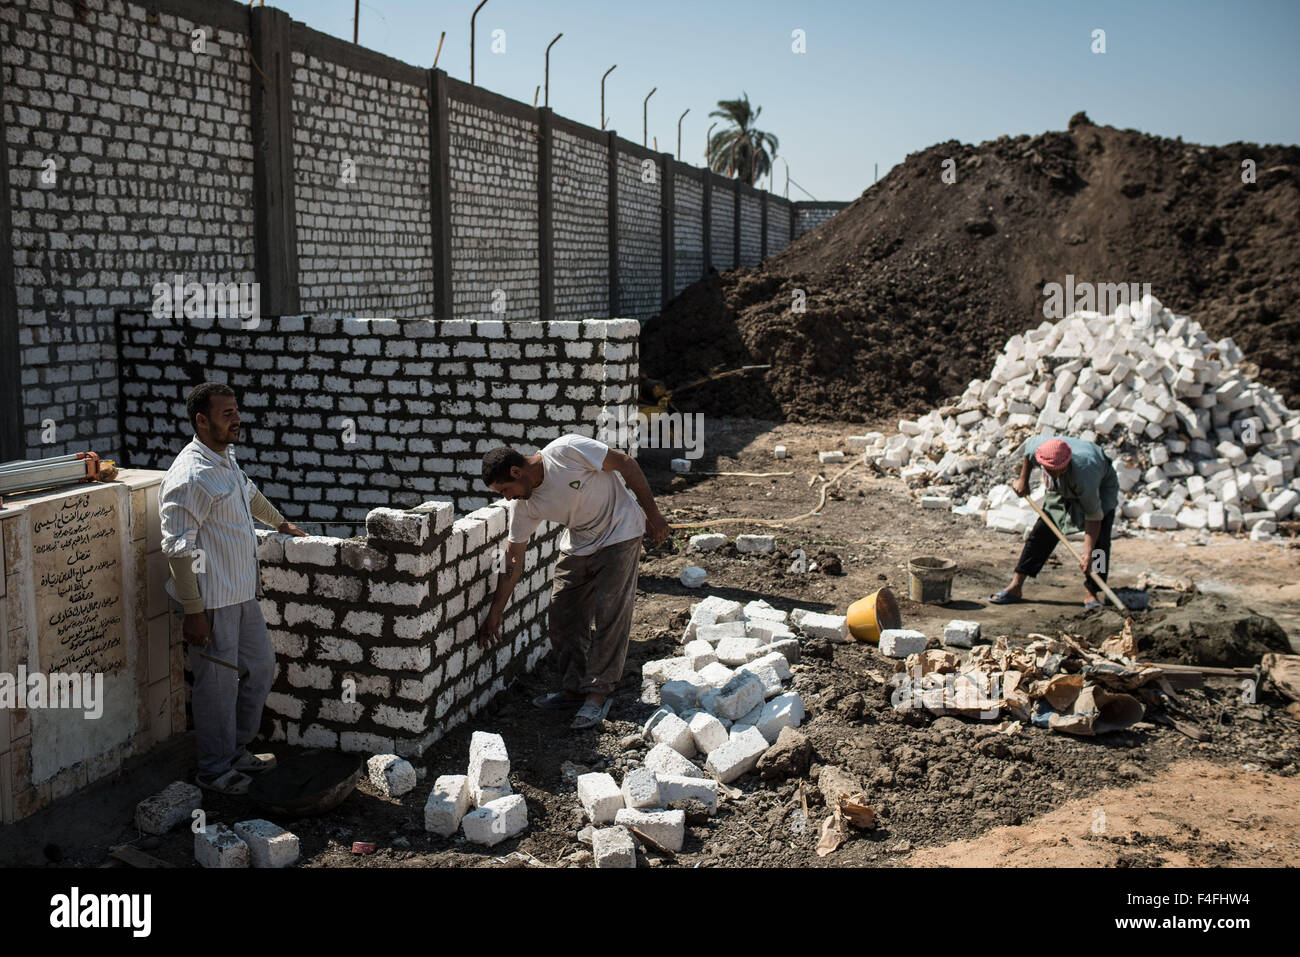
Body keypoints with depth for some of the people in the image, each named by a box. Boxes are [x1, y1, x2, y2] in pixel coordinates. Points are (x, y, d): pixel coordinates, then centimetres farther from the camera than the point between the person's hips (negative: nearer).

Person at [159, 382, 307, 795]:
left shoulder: (226, 459, 9)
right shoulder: (190, 476, -21)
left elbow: (248, 493, 32)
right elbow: (177, 549, -22)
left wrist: (280, 522, 46)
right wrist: (193, 612, -22)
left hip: (243, 593, 10)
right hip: (211, 601, -10)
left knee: (260, 667, 18)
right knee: (219, 684, 3)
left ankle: (236, 750, 34)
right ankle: (215, 769, 20)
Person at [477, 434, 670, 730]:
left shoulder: (567, 451, -28)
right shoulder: (523, 506, -10)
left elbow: (626, 464, -19)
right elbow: (513, 560, -2)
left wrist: (652, 515, -14)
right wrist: (495, 614, -1)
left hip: (619, 532, -6)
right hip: (578, 546, 6)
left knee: (609, 616, -10)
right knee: (563, 616, 2)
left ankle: (598, 693, -1)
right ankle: (574, 689, 15)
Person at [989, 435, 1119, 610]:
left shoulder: (1083, 473, -46)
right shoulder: (1039, 446, -34)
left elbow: (1093, 516, -38)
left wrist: (1088, 551, -42)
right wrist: (1023, 481, 0)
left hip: (1101, 487, -4)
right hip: (1063, 490, 5)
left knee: (1099, 540, -21)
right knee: (1042, 532, -2)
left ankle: (1091, 593, -12)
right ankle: (1015, 587, 0)